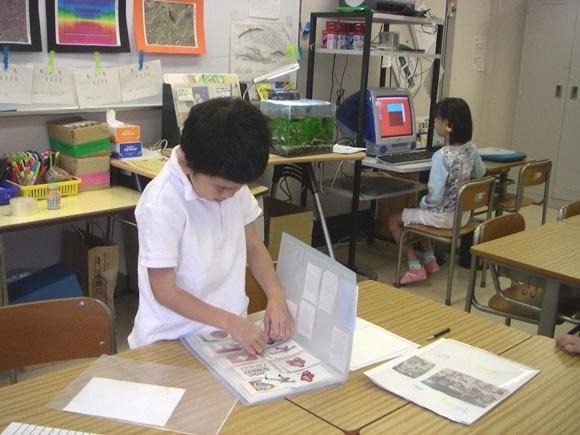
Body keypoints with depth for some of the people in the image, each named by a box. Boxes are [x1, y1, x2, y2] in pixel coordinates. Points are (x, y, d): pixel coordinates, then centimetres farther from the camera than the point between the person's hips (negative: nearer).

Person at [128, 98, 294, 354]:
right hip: (171, 342, -4)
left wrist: (276, 298, -6)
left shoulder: (229, 181, -3)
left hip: (230, 328, 4)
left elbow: (253, 246, 8)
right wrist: (230, 322, -19)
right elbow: (164, 290, -15)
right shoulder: (162, 204, -20)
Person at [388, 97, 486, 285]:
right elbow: (480, 174, 16)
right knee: (420, 215, 33)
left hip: (443, 216, -8)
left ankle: (415, 268, 6)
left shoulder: (441, 156, -28)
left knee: (394, 220, 9)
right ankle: (430, 260, 29)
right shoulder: (471, 149, -5)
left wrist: (422, 202, -7)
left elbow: (434, 197, -26)